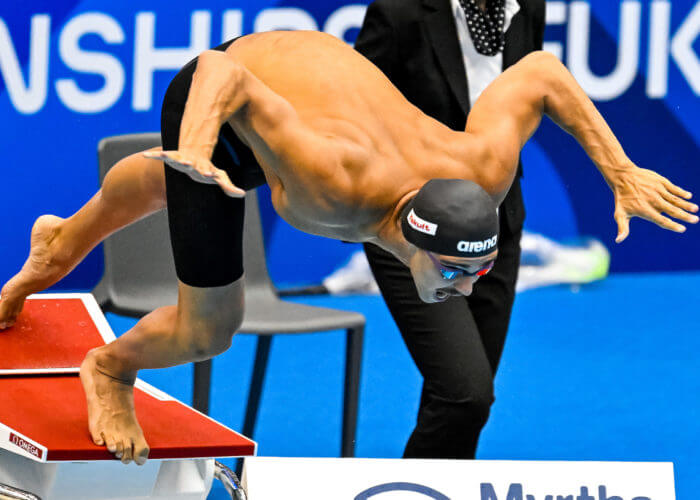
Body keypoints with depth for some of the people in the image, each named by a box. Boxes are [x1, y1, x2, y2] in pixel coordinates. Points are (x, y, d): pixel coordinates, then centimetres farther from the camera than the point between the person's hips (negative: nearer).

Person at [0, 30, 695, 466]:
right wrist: (194, 146, -65)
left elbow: (540, 71, -17)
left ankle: (63, 244, 66)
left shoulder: (481, 174, -33)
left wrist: (621, 173, -18)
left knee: (170, 189, 35)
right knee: (206, 330, -3)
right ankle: (111, 368, 31)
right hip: (216, 97, -6)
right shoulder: (337, 189, -48)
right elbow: (220, 71, -46)